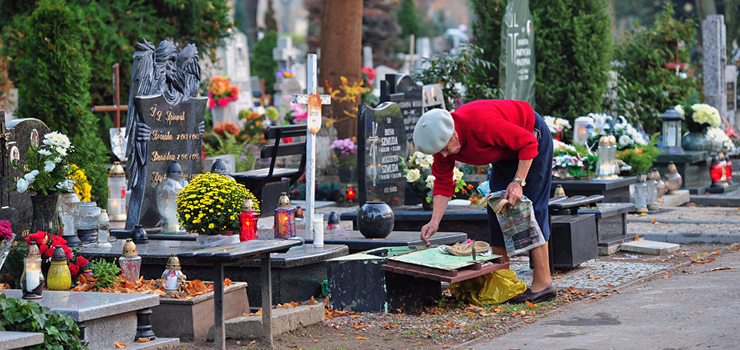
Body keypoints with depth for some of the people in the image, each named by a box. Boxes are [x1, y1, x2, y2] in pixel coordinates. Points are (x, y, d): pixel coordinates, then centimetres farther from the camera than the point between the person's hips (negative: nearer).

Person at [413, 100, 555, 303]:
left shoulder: (482, 124, -39)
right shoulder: (442, 140, -15)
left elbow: (528, 142, -29)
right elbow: (443, 184, -5)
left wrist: (518, 182, -31)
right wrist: (435, 222, -16)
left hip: (534, 138, -8)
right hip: (506, 154, 8)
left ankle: (543, 284, -13)